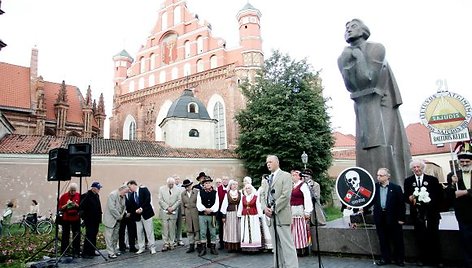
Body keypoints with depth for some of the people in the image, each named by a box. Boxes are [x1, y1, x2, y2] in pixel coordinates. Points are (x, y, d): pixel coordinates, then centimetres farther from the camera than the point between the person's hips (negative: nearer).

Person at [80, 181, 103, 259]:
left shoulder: (96, 195, 12)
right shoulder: (86, 196, -14)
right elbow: (81, 207, -18)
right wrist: (83, 217, -20)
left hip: (96, 220, 8)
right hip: (89, 220, -8)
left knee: (94, 236, 14)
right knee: (89, 236, -4)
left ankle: (92, 252, 24)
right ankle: (85, 253, 4)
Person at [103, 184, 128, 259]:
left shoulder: (123, 197, 6)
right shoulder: (113, 195, -18)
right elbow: (112, 208, -22)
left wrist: (122, 215, -2)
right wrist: (119, 217, -15)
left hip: (118, 220, 8)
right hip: (110, 219, -8)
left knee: (115, 236, 14)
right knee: (109, 236, -2)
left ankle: (114, 250, 23)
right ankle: (110, 253, 1)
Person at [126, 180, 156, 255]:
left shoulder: (144, 189, -5)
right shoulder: (131, 195, 7)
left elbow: (148, 200, -14)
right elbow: (130, 206, 4)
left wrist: (142, 208, -19)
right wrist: (135, 210, -13)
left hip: (146, 213, -5)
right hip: (137, 216, 5)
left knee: (149, 231, 0)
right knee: (139, 232, 8)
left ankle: (152, 248, 10)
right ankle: (141, 248, 21)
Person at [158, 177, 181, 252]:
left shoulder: (177, 190, 4)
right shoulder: (161, 189, 3)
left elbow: (178, 200, 2)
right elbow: (160, 200, -1)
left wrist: (172, 208, -9)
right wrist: (167, 207, -9)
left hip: (173, 212, 1)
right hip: (164, 211, 0)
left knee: (172, 229, 4)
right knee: (165, 229, 0)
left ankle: (171, 244, 13)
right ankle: (166, 244, 7)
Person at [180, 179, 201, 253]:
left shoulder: (197, 191, -6)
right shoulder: (183, 194, 6)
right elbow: (182, 205, 10)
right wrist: (183, 214, 6)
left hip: (196, 212, -3)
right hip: (187, 213, 3)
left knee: (197, 228, 2)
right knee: (189, 230, 8)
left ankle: (198, 244, 12)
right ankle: (191, 246, 16)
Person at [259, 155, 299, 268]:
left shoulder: (286, 176, -3)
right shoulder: (266, 179, 18)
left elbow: (285, 195, -13)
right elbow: (262, 195, 13)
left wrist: (274, 209, -14)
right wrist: (265, 208, -5)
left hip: (282, 216, -6)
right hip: (270, 216, 6)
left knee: (287, 245, -5)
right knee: (276, 246, 13)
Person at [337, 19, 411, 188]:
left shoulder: (376, 48, 1)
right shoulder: (343, 57, 12)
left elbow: (369, 77, -12)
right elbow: (349, 85, -1)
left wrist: (358, 56, -6)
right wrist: (349, 59, -7)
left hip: (382, 105, -4)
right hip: (362, 109, 4)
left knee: (385, 148, -13)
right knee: (365, 150, 0)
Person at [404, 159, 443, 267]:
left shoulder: (433, 180, 5)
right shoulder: (408, 181, 8)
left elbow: (439, 195, 3)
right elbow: (405, 196, 5)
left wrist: (431, 200, -13)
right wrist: (410, 198, -15)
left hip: (432, 213, -1)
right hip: (417, 213, 1)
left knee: (434, 236, 3)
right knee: (420, 237, 5)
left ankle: (436, 260, 15)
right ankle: (422, 258, 16)